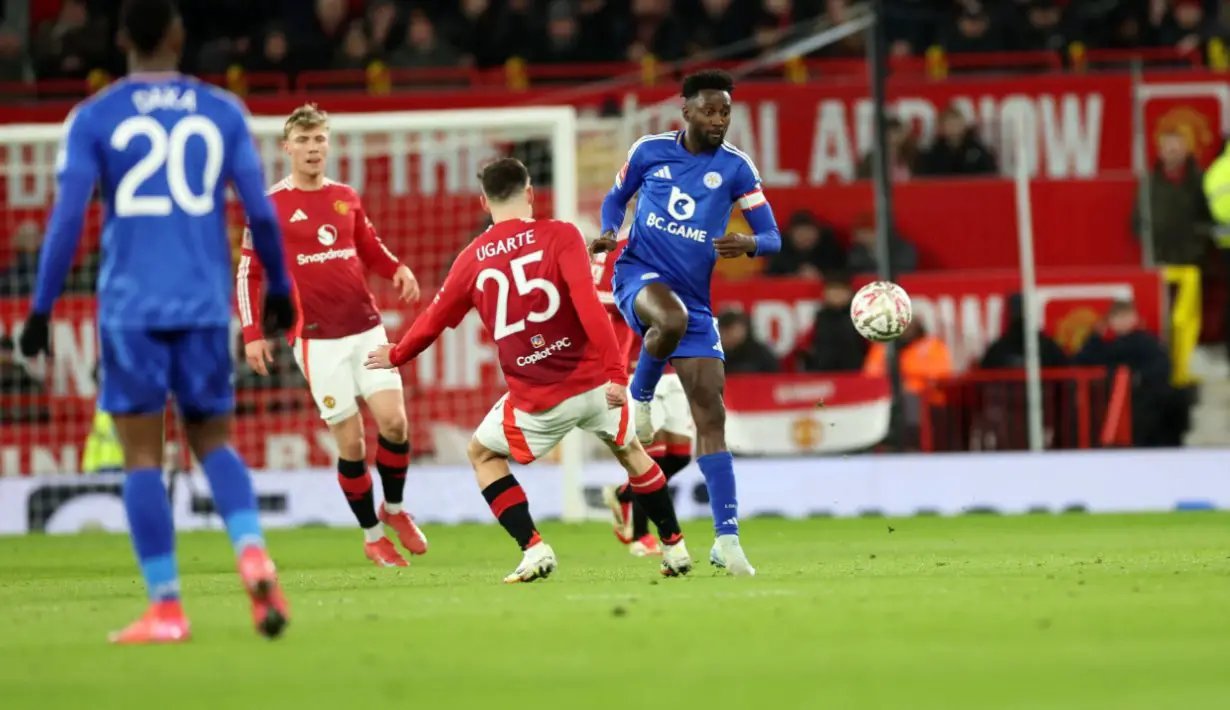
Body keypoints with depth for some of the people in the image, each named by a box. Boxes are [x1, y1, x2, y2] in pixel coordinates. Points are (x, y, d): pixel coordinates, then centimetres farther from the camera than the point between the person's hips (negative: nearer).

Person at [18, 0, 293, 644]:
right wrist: (279, 289, 19)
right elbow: (261, 212, 5)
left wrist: (40, 310, 0)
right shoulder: (222, 112, 7)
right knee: (211, 440, 15)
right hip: (205, 304, 2)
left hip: (131, 306, -2)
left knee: (142, 453, 3)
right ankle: (253, 555, -11)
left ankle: (166, 608, -3)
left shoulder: (93, 119, 1)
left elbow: (66, 219, -5)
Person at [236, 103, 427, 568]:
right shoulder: (270, 206, -2)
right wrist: (253, 333, -8)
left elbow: (370, 248, 22)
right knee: (350, 441, -4)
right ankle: (372, 535, 12)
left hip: (366, 327, 4)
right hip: (316, 338, -4)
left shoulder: (346, 198, 10)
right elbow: (248, 273, 0)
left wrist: (399, 270, 2)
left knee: (394, 421, -8)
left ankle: (394, 509, 18)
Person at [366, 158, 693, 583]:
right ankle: (674, 548, 30)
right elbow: (588, 305, -19)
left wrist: (396, 356, 34)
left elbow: (432, 322, 14)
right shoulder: (561, 236, -6)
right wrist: (615, 371, -21)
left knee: (482, 454, 24)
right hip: (593, 382, 0)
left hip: (537, 402, 0)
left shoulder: (472, 258, 2)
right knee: (630, 451, 27)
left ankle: (533, 549, 9)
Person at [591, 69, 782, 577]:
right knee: (673, 319, -40)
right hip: (640, 275, -2)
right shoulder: (650, 151, 1)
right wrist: (608, 233, -5)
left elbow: (772, 237, -2)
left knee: (711, 417, -5)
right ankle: (640, 395, -8)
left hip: (694, 298, 2)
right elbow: (616, 197, 17)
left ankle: (727, 538, -4)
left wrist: (748, 244, -26)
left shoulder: (735, 168, -1)